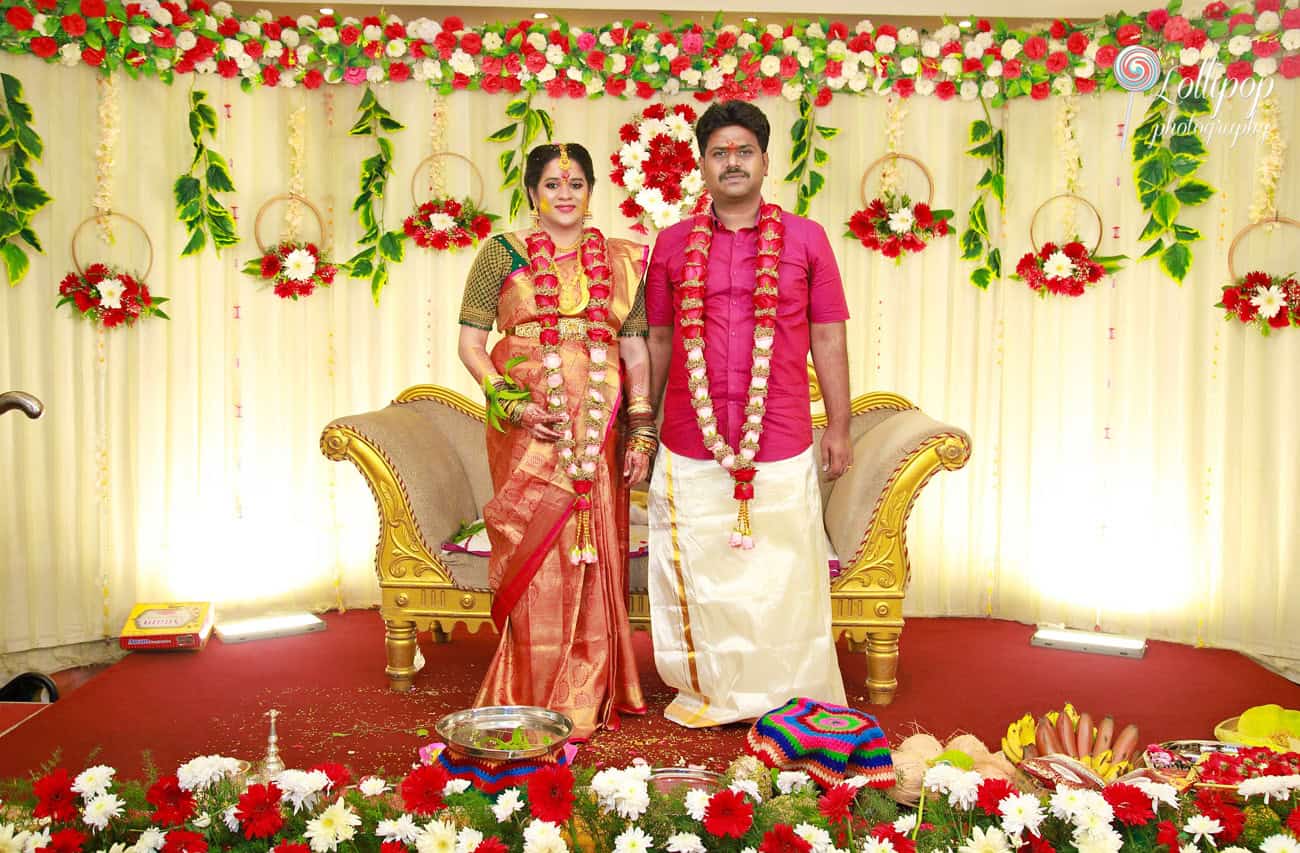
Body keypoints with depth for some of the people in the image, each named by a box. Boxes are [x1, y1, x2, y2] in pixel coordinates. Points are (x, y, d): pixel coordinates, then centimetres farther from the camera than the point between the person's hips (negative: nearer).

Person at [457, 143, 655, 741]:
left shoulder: (620, 260, 12)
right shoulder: (502, 254, 5)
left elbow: (636, 349, 9)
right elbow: (470, 343, 1)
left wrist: (641, 429, 2)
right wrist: (510, 401, -13)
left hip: (598, 431, 2)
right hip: (529, 427, -2)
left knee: (594, 557, 4)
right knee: (535, 558, -2)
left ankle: (588, 697, 18)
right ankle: (535, 697, 13)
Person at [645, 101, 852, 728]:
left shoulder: (805, 238, 5)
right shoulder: (673, 243, 8)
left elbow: (828, 338, 7)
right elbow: (657, 340, 13)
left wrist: (839, 427, 5)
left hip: (781, 447, -1)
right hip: (689, 448, 1)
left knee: (781, 577, 4)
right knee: (698, 576, 8)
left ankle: (789, 704, 21)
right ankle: (705, 694, 26)